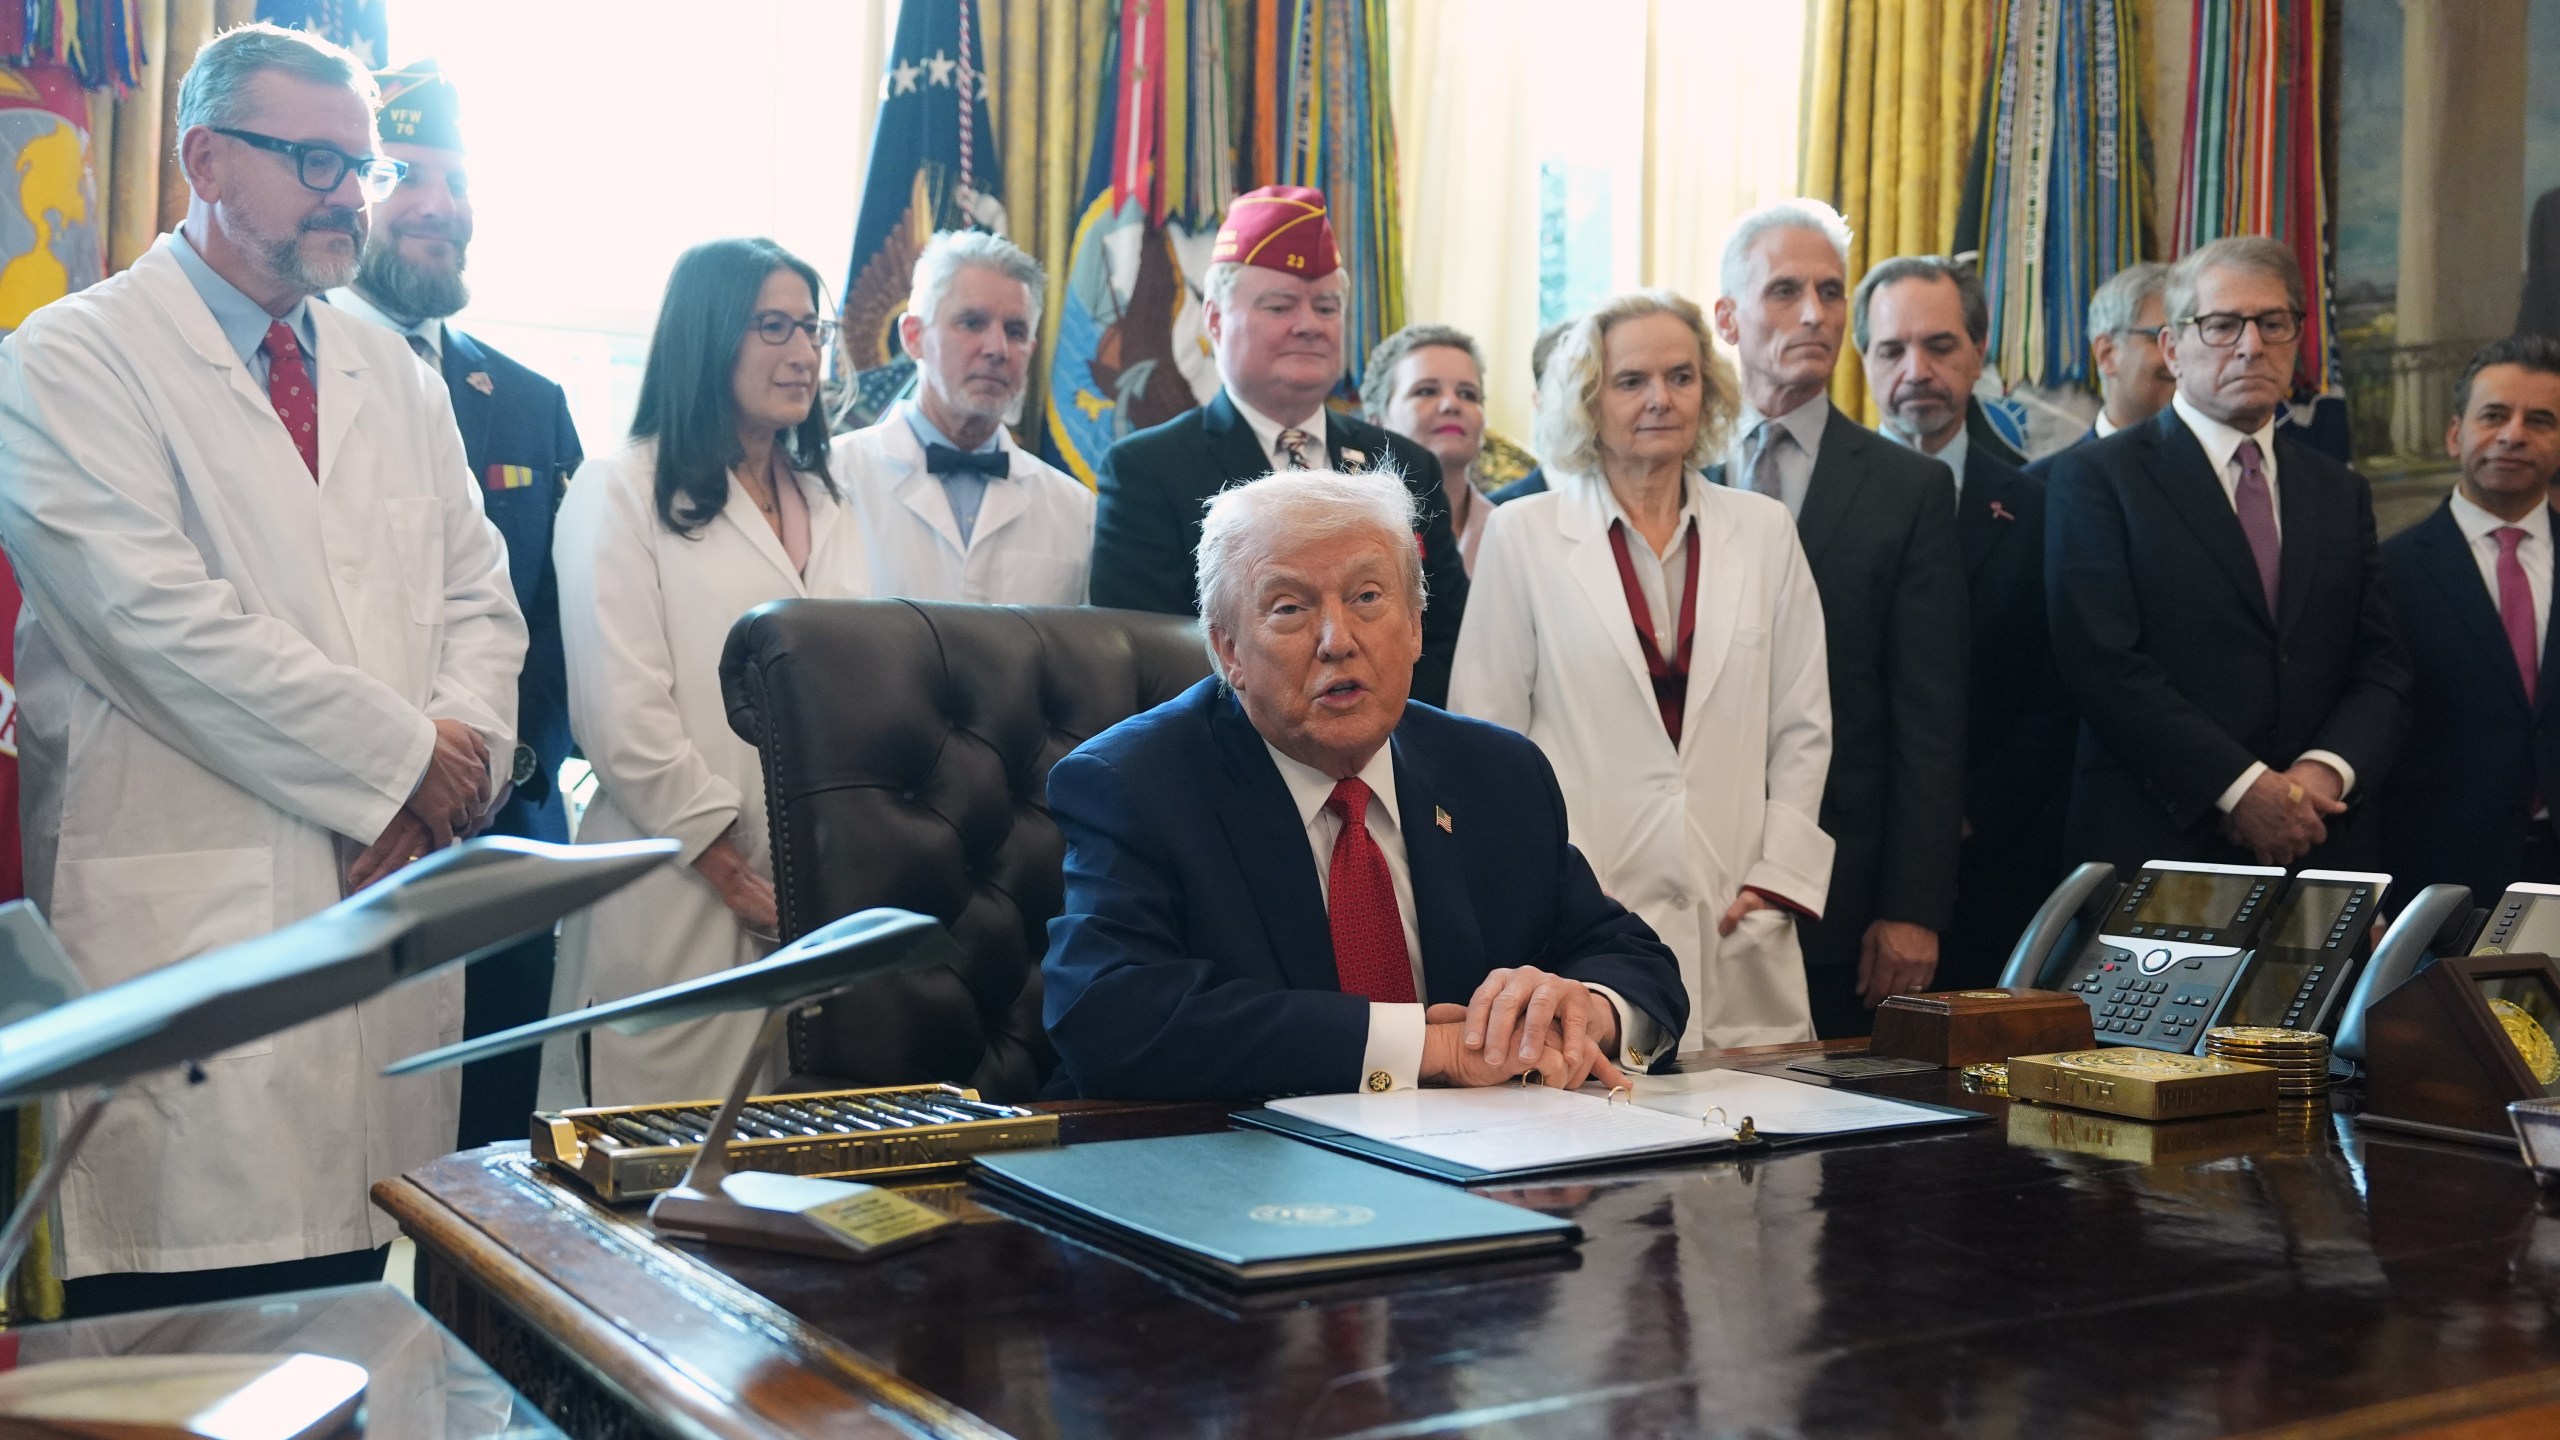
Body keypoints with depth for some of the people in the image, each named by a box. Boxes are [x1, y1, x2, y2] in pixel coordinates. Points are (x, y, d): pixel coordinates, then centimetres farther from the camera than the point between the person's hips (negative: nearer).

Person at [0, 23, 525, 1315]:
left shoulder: (393, 377, 18)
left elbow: (477, 600, 15)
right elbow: (162, 623, -13)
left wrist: (464, 753, -6)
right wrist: (402, 756, -10)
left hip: (392, 905, 6)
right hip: (183, 927, -5)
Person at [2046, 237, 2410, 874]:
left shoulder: (2341, 493, 14)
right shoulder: (2094, 479, -2)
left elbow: (2381, 672, 10)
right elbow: (2104, 664, -12)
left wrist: (2326, 771, -10)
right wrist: (2240, 787, -17)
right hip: (2155, 844, -4)